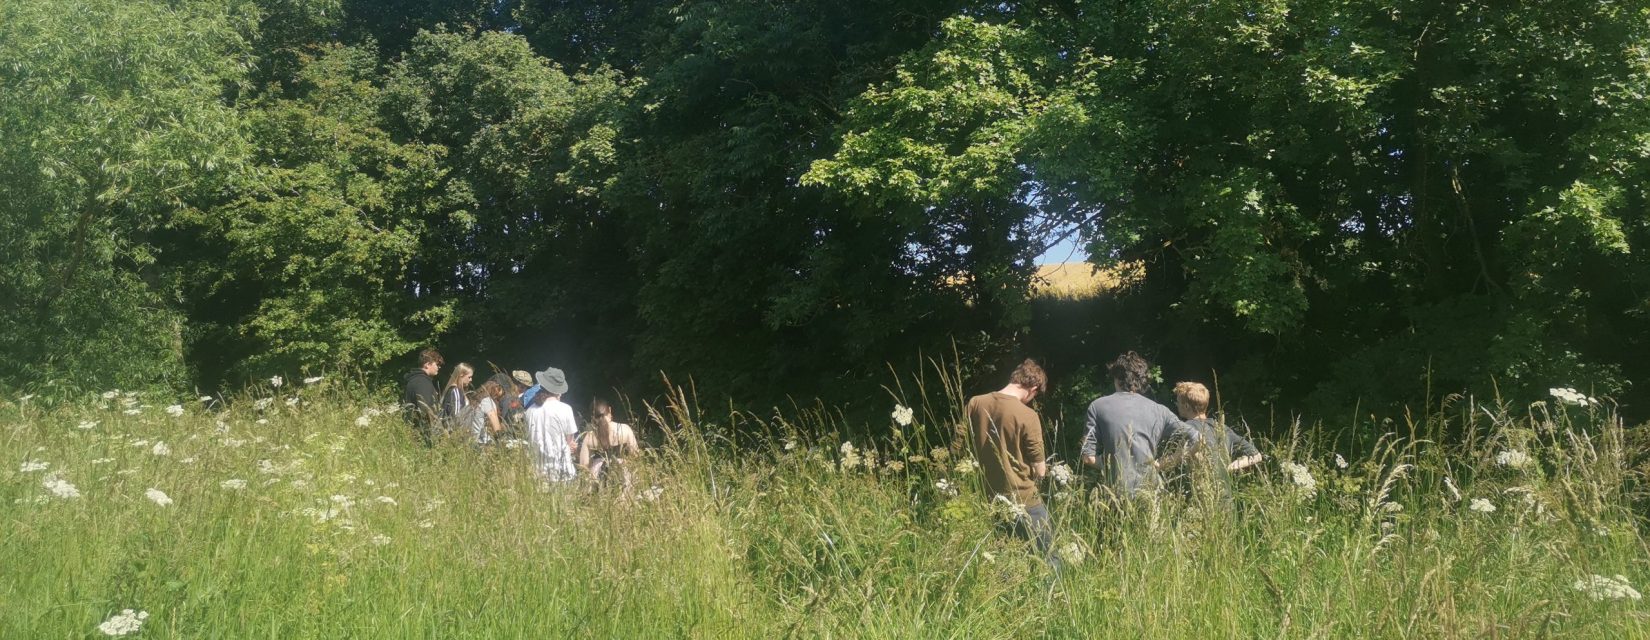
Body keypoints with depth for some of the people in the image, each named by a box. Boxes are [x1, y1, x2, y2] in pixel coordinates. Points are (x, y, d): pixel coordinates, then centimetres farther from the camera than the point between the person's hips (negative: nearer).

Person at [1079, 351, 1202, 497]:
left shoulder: (1098, 406, 4)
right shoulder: (1158, 410, 9)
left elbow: (1088, 457, -1)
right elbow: (1197, 440, 5)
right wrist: (1161, 463, 10)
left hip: (1118, 492, -2)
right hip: (1150, 490, 2)